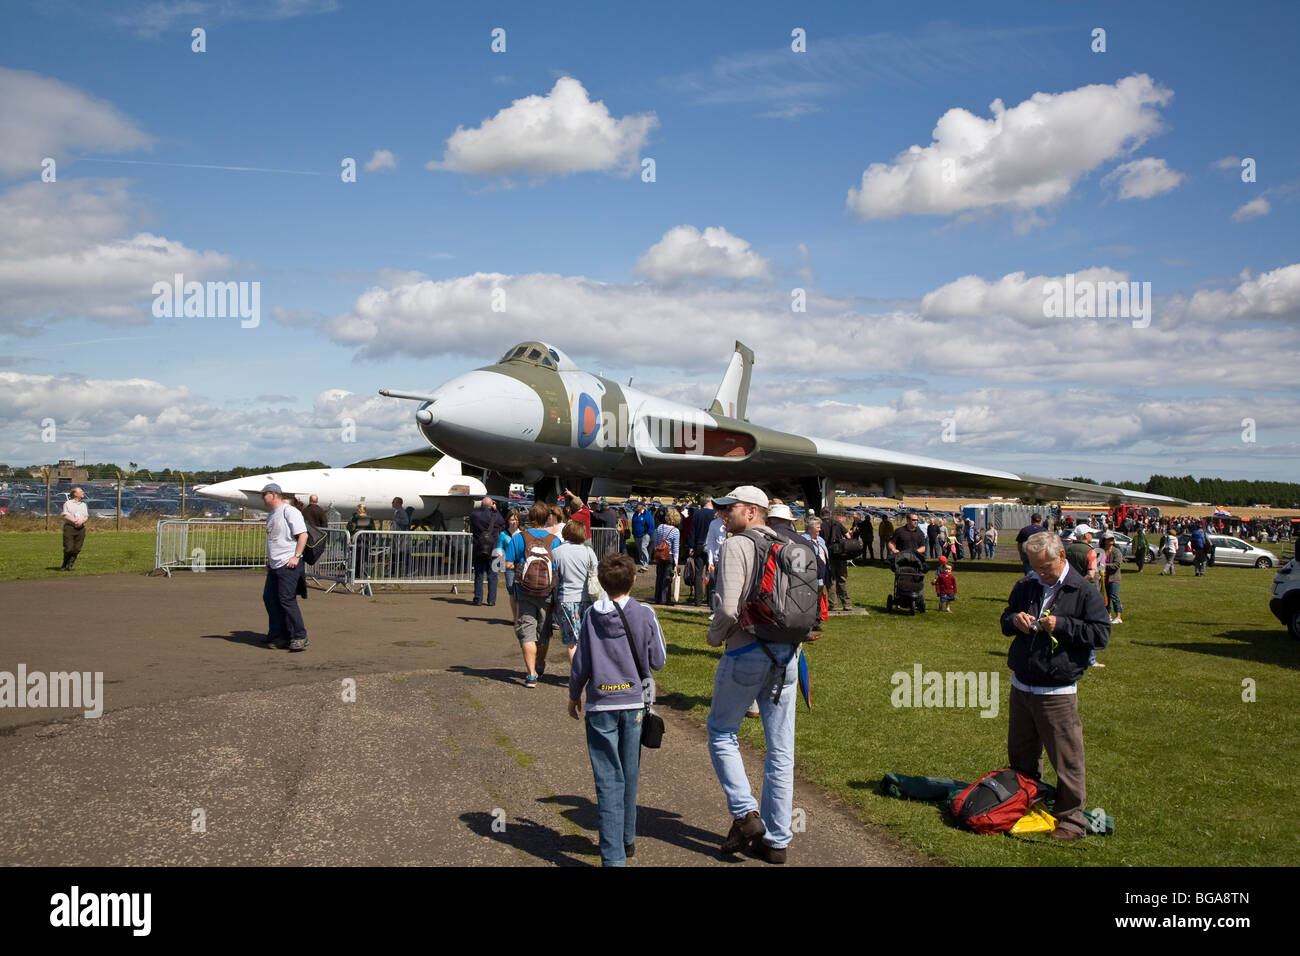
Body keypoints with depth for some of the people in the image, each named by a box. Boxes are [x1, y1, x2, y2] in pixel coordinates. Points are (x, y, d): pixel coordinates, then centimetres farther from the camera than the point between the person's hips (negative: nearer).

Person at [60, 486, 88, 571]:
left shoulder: (83, 504, 20)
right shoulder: (67, 503, 5)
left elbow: (86, 516, 13)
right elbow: (65, 515, -5)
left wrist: (82, 521, -8)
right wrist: (74, 521, -16)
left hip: (81, 528, 4)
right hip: (69, 527, -4)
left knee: (77, 549, -2)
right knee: (68, 548, -8)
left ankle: (70, 565, 8)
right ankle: (64, 565, 8)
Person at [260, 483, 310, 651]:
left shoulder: (289, 511, -9)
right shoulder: (270, 515, 19)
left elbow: (303, 534, -15)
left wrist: (296, 556, -20)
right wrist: (269, 560, 20)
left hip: (288, 564, -10)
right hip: (274, 566, 10)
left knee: (287, 600, -11)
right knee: (269, 598, 9)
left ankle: (299, 636, -6)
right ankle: (278, 636, 17)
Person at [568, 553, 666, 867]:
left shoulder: (591, 616, -5)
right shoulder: (645, 615, -8)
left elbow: (580, 664, 0)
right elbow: (657, 661, -1)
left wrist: (574, 695, 16)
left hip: (600, 705, -1)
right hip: (633, 703, 1)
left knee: (608, 781, 0)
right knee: (629, 776, 18)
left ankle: (613, 855, -5)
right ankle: (627, 838, 34)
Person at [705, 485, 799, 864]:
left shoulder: (736, 546, -10)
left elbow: (728, 608, -19)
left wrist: (714, 635, 0)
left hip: (746, 653, -6)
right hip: (787, 654, 6)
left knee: (721, 732, 14)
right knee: (781, 748, 9)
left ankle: (745, 813, 3)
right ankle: (776, 839, 16)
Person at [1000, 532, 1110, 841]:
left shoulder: (1085, 592, -8)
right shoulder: (1025, 586, 8)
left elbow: (1101, 634, -10)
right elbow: (1005, 620, 19)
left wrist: (1061, 625, -19)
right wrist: (1014, 620, -4)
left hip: (1057, 693, -5)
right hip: (1021, 687, 6)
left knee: (1066, 760, 0)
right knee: (1020, 755, 18)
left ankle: (1071, 819, 13)